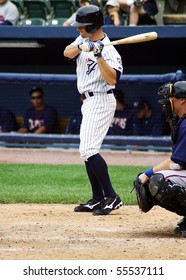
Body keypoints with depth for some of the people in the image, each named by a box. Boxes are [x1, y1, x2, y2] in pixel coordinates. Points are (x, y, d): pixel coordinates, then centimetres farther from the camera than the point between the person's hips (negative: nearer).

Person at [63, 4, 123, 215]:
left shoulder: (109, 51, -20)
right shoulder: (83, 40, 7)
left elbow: (112, 80, -29)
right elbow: (67, 53, -5)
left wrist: (98, 56, -36)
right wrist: (82, 46, -23)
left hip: (100, 102, -10)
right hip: (89, 102, 10)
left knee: (88, 150, -17)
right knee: (87, 150, 12)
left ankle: (111, 197, -16)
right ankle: (98, 199, 17)